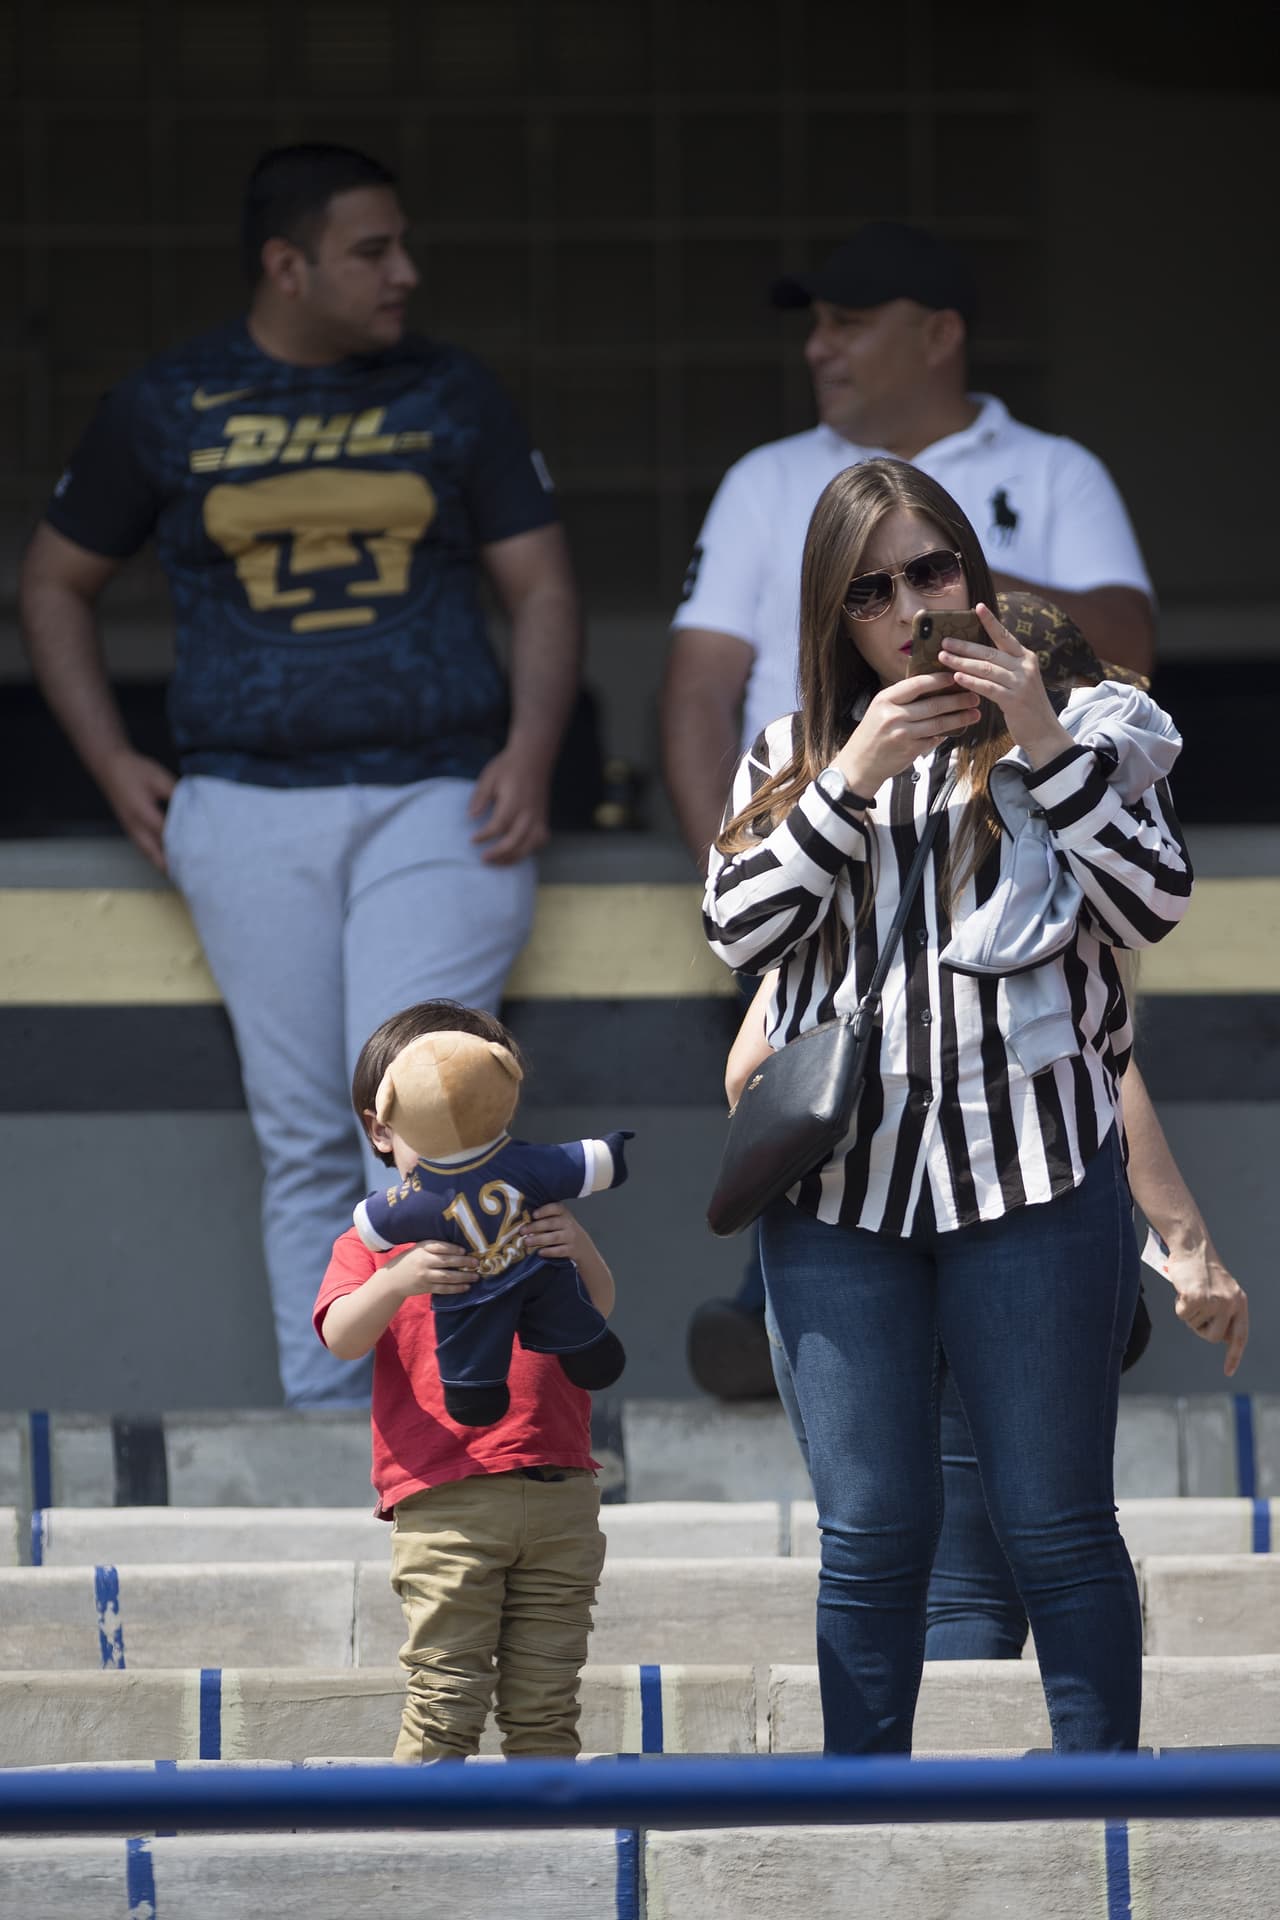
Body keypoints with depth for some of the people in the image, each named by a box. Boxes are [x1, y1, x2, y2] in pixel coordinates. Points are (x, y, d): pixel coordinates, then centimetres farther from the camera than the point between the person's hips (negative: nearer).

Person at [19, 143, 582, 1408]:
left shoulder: (450, 397, 9)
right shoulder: (166, 407, 8)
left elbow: (541, 589, 11)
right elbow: (56, 582, 18)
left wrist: (531, 750, -6)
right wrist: (112, 764, 7)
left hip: (440, 802, -1)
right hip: (252, 815, 1)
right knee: (304, 1140, 1)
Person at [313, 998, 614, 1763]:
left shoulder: (530, 1215, 16)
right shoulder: (376, 1241, 9)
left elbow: (600, 1310, 3)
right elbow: (342, 1335, -9)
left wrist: (582, 1253, -21)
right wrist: (400, 1279, -30)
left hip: (559, 1491, 3)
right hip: (445, 1499, -3)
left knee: (546, 1701, 7)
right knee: (446, 1702, -8)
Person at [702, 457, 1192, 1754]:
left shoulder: (1075, 730, 9)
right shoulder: (793, 755, 15)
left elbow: (1154, 906, -2)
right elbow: (737, 930, 2)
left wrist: (1045, 742, -10)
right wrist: (853, 778, -8)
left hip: (1035, 1172, -2)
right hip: (840, 1182, 2)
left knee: (1054, 1526, -1)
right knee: (870, 1531, 2)